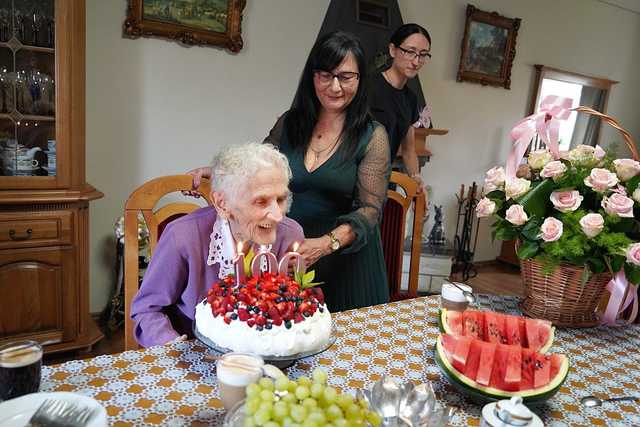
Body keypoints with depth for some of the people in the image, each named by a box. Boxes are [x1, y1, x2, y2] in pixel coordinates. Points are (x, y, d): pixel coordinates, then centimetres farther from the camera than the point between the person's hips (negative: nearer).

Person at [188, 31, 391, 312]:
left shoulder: (372, 136, -10)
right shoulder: (289, 123, 0)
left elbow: (370, 209, -13)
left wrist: (326, 244, -28)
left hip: (346, 255, -2)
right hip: (287, 252, 3)